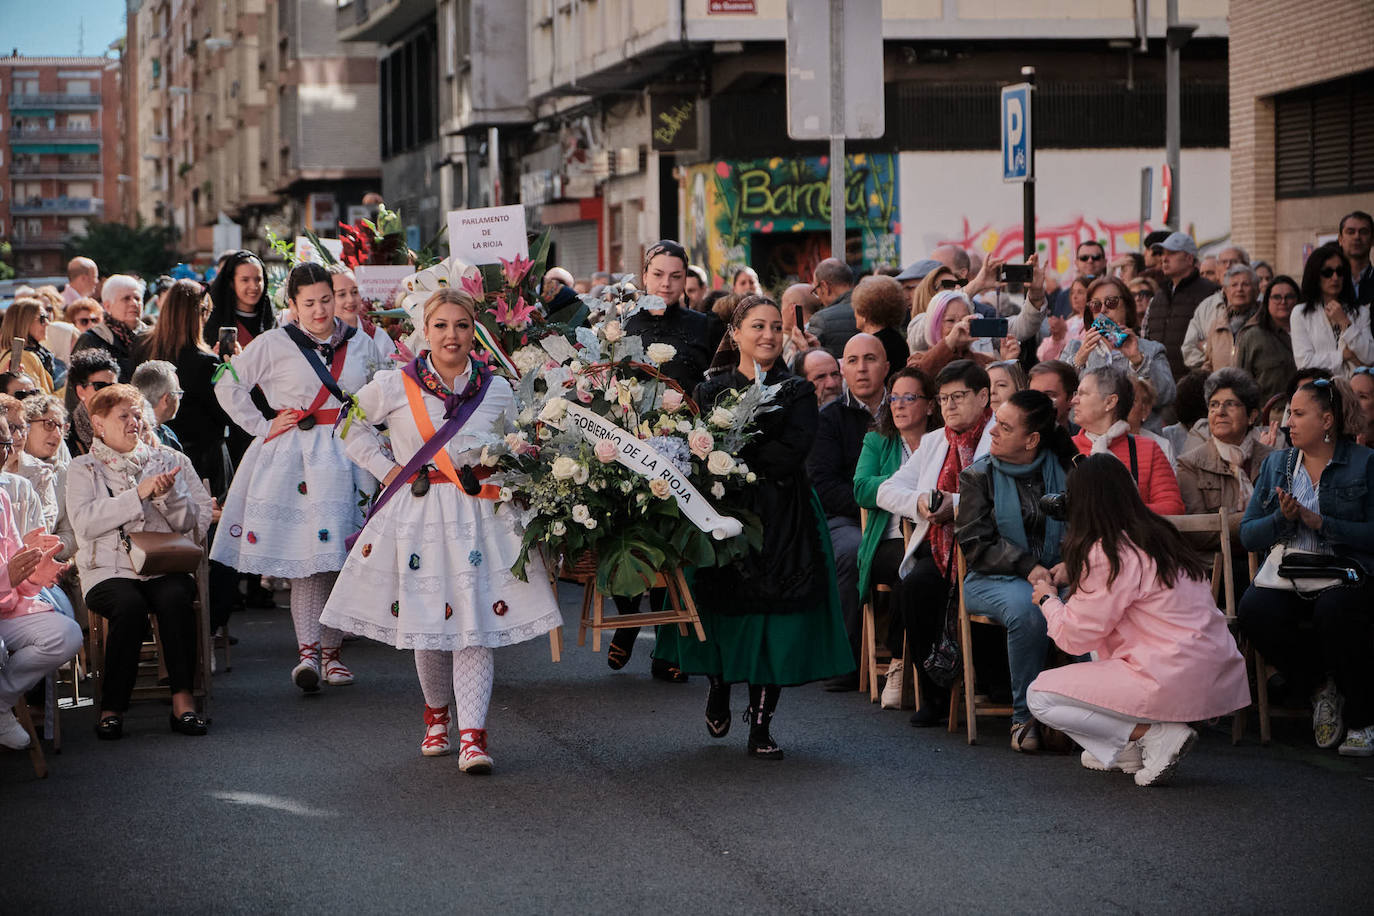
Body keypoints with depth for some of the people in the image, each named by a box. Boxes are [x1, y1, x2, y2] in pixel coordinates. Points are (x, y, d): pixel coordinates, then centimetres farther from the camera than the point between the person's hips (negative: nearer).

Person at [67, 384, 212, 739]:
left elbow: (193, 524, 13)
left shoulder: (163, 459, 19)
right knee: (129, 605, -34)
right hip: (109, 570, -2)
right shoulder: (84, 469, 11)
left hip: (164, 567, 2)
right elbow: (85, 522, -8)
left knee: (175, 598, -32)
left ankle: (183, 701, -31)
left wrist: (168, 495, -7)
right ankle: (112, 708, -26)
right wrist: (138, 493, -12)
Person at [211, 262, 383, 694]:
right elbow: (228, 386, 7)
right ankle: (308, 652, -13)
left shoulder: (361, 345, 11)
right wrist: (263, 427, 2)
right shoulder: (274, 344, 2)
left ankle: (330, 650, 12)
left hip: (347, 458, 3)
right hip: (295, 459, -3)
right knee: (306, 559, -10)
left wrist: (366, 425, 13)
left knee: (342, 557, 2)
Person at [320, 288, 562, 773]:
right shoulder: (394, 386, 0)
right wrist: (387, 468, 3)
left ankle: (472, 735, -11)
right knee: (425, 622, 6)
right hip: (415, 515, 0)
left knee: (474, 625, -8)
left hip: (477, 518, 0)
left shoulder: (497, 391, 6)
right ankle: (436, 715, 31)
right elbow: (354, 428, 14)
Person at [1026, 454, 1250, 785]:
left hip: (1175, 684, -9)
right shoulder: (1158, 535, 13)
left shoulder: (1107, 554, -12)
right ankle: (1128, 747, 20)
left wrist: (1048, 600, 14)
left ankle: (1156, 736, -7)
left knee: (1040, 697, 2)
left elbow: (1076, 638, -5)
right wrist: (1072, 573, 27)